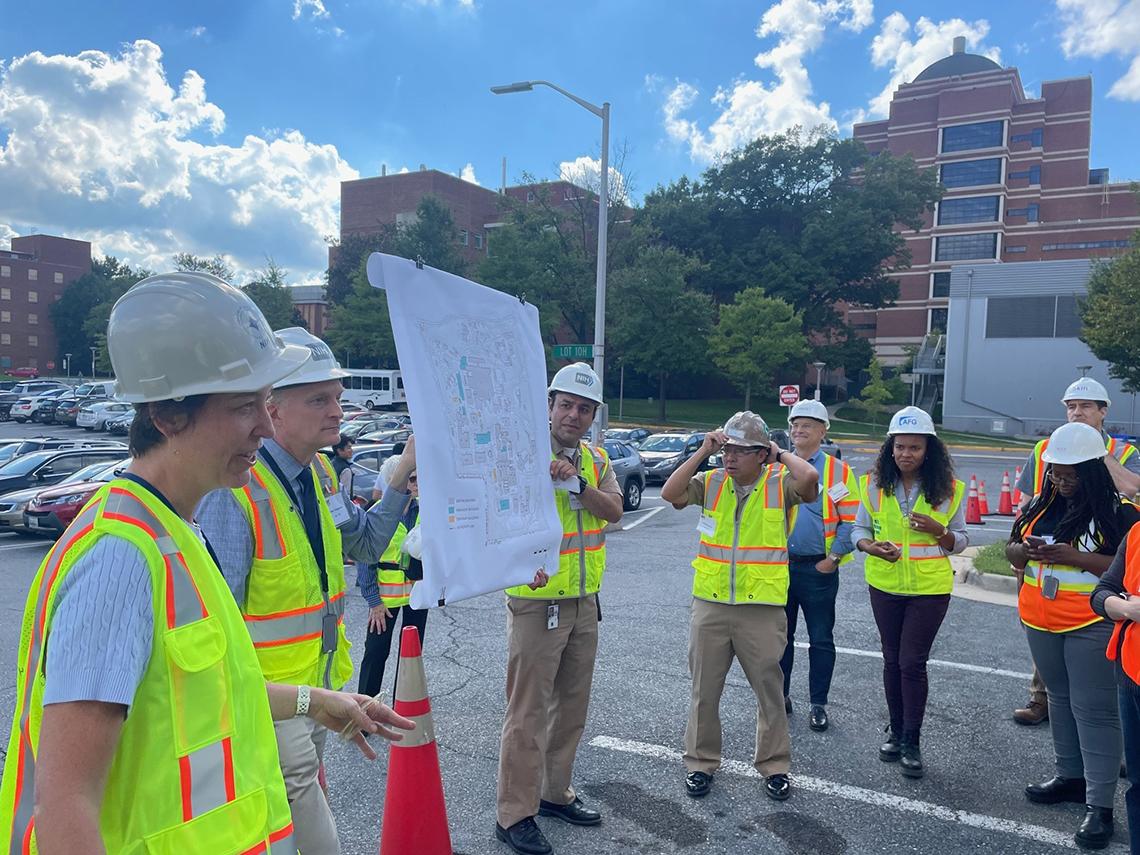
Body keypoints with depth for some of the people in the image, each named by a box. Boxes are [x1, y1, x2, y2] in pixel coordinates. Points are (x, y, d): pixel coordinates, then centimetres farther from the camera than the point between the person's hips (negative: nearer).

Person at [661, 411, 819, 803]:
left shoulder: (781, 484, -7)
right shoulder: (711, 482, 0)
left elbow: (809, 479, -27)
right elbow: (670, 493, -13)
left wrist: (781, 454, -10)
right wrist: (703, 452, -11)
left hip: (763, 609, -2)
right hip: (710, 605, 2)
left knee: (770, 690, 13)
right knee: (704, 690, 14)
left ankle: (774, 766, 31)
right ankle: (701, 762, 31)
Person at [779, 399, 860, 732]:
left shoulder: (837, 470, -1)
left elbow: (850, 520, -4)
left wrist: (834, 557, -12)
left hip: (818, 568, -3)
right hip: (780, 566, 3)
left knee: (821, 640, 7)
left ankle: (819, 705, 18)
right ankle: (780, 695, 27)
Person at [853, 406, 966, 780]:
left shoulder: (947, 489, -5)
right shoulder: (874, 485, -3)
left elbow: (960, 541, 3)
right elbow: (860, 530, 4)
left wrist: (938, 531, -18)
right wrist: (872, 547, -17)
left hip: (929, 588, -2)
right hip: (885, 585, 2)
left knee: (912, 663, -3)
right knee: (892, 660, 13)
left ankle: (911, 742, 13)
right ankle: (896, 732, 30)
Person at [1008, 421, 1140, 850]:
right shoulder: (1040, 505, 6)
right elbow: (1012, 550, 12)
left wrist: (1074, 557, -24)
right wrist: (1026, 550, -11)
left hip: (1092, 624, -6)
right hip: (1041, 622, 6)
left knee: (1094, 710, -3)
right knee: (1060, 699, 18)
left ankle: (1099, 805, 4)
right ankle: (1071, 776, 33)